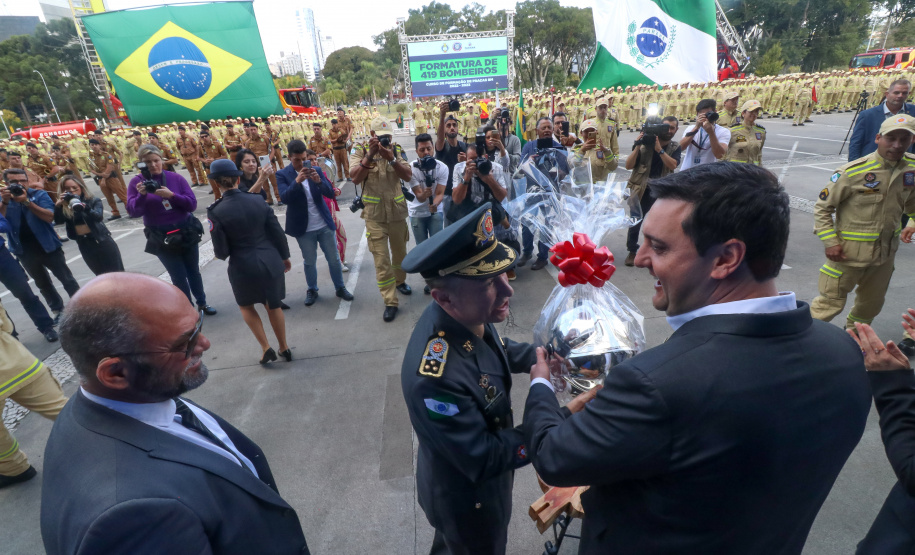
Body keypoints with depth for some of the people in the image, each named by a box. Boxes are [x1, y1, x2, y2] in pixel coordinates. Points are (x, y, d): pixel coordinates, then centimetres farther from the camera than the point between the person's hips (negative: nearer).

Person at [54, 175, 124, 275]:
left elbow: (99, 216, -23)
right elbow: (58, 221, -11)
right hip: (85, 247, 4)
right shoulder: (65, 207, 3)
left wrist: (83, 206, -40)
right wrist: (58, 205, -27)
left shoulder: (94, 201, -6)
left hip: (102, 242, -4)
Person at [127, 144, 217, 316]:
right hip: (161, 238, -1)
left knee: (193, 271, 15)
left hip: (186, 232, 2)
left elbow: (192, 204, -9)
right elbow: (134, 211, -12)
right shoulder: (137, 182, -4)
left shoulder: (176, 178, -3)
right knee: (179, 277, 4)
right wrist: (142, 195, -29)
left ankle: (202, 303, 32)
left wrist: (171, 195, -23)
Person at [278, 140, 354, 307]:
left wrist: (319, 181, -25)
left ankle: (340, 288, 26)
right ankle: (312, 290, 30)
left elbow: (331, 193, -6)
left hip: (325, 224, 2)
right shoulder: (282, 174, -6)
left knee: (334, 259, 10)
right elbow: (284, 198, -20)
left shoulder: (316, 170, 1)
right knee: (309, 262, 11)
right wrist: (297, 181, -35)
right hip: (304, 228, -2)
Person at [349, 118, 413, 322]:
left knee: (400, 251, 19)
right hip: (374, 214, -2)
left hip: (397, 211, 3)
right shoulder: (360, 150, -4)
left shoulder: (397, 149, 1)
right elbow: (355, 178, -17)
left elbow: (408, 176, -10)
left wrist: (391, 158, -24)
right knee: (381, 259, -3)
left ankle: (399, 281, 46)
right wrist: (370, 155, -25)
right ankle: (390, 302, 3)